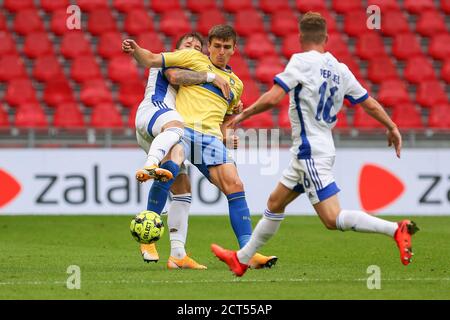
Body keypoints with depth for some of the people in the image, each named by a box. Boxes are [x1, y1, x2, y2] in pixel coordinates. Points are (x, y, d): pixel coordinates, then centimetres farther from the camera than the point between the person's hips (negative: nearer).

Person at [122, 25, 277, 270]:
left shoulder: (236, 84, 27)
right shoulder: (194, 58, 14)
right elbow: (151, 60, 10)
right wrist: (135, 50, -10)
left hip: (211, 137, 5)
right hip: (183, 127, -5)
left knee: (234, 186, -11)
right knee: (170, 166, -35)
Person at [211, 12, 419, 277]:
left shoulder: (302, 61, -13)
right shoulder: (340, 70, 7)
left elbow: (272, 98, -19)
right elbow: (370, 103, 11)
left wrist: (244, 114, -3)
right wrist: (393, 128, 24)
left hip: (311, 152, -9)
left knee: (333, 219, -15)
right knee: (275, 203, 20)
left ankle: (396, 229, -24)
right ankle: (241, 260, 29)